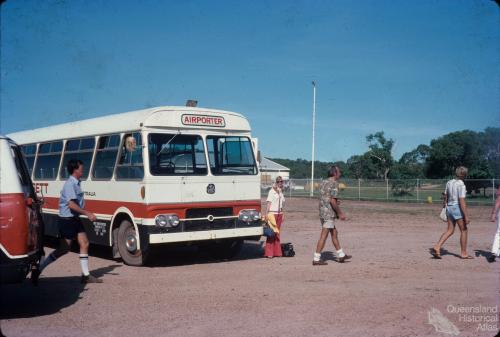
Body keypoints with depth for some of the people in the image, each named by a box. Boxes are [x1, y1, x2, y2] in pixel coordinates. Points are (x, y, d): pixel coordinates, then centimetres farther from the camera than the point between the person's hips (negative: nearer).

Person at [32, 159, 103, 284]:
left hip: (75, 219, 9)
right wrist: (87, 213, -23)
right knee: (64, 248, -5)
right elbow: (71, 204, -26)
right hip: (67, 220, -9)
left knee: (84, 244, 6)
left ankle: (86, 275, 12)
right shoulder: (70, 184, -18)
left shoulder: (76, 183, 11)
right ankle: (38, 269, 6)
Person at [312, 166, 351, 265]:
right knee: (324, 236, -5)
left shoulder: (323, 182, 14)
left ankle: (341, 255, 27)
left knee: (334, 233, 18)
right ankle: (316, 259, -3)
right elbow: (332, 201, -20)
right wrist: (340, 213, -12)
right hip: (329, 213, -9)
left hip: (322, 212, 9)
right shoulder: (334, 183, -13)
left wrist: (336, 203, 17)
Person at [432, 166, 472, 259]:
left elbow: (446, 197, 14)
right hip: (458, 208, -7)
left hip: (449, 207, 7)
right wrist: (466, 216, -19)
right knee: (463, 230, 8)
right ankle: (463, 253, 15)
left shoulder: (449, 183, 7)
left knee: (450, 230, 11)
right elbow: (462, 202, -20)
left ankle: (437, 247, -4)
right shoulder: (461, 185, -16)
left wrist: (446, 208, 24)